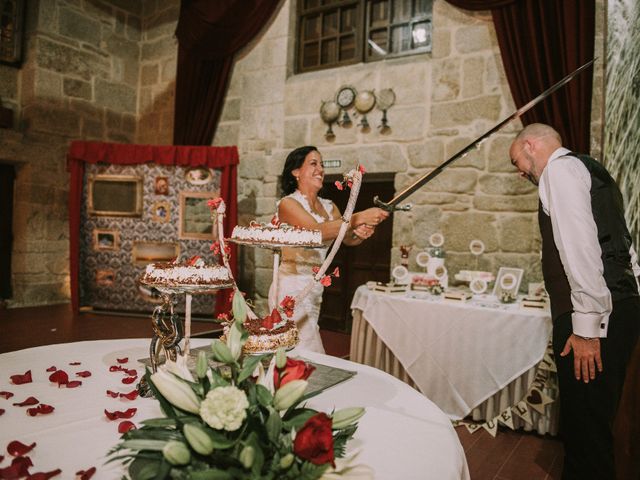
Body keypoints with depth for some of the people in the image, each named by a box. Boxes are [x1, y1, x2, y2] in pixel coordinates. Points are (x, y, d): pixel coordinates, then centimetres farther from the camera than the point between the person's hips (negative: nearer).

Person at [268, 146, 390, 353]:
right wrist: (359, 217, -31)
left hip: (315, 289, 7)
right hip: (291, 288, -6)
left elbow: (347, 238, 0)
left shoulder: (329, 207, 11)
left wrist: (361, 233, -22)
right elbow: (316, 231, -25)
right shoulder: (287, 204, -10)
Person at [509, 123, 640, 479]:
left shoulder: (560, 168, -6)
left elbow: (580, 245, -18)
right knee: (591, 419, 17)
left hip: (595, 315, -10)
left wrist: (586, 326, -20)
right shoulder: (588, 169, 23)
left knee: (585, 423, 0)